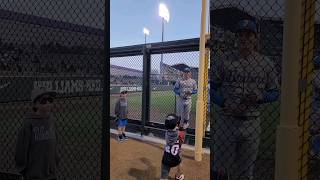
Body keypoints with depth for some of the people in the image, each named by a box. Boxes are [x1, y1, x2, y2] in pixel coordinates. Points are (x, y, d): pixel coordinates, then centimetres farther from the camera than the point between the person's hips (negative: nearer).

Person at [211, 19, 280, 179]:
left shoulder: (266, 64, 6)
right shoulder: (223, 60, 0)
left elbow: (275, 92, 11)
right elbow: (211, 88, 1)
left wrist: (261, 97, -11)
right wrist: (225, 104, -15)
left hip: (252, 123, 2)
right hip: (226, 122, -2)